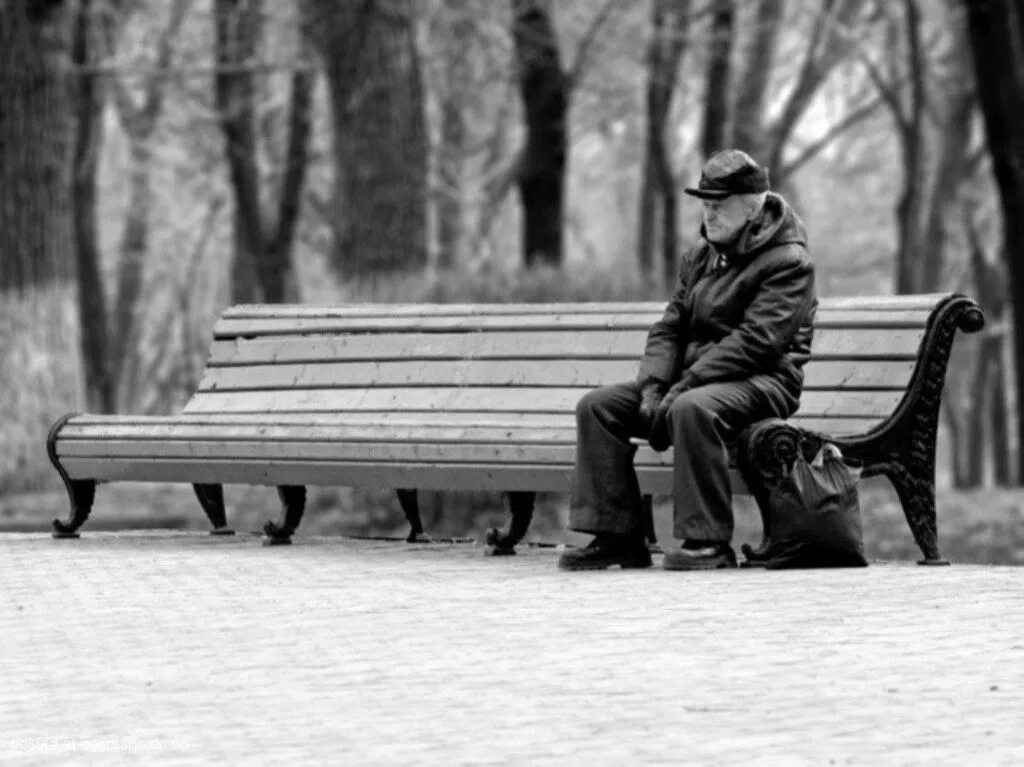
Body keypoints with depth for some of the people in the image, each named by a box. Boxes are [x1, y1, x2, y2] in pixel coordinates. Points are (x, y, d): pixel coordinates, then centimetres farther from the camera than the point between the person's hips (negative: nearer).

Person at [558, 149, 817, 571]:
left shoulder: (787, 262, -8)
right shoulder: (702, 255, 17)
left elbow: (757, 341, -19)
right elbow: (669, 327, 15)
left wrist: (685, 386, -23)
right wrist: (653, 387, -5)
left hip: (759, 381, -8)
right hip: (690, 377, 8)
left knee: (691, 408, -39)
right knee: (598, 406, -7)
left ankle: (709, 541, -34)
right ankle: (618, 536, -12)